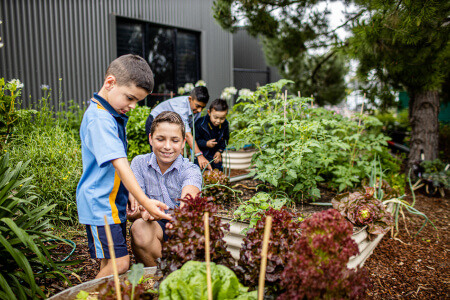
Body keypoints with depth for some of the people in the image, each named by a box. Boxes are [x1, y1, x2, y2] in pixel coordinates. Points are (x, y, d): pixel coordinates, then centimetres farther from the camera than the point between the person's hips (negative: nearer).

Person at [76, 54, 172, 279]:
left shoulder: (114, 115, 11)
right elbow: (119, 163, -30)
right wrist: (144, 201, -36)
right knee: (118, 263, -9)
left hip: (114, 203, 9)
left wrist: (134, 198, 12)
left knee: (111, 262, 15)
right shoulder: (99, 119, -20)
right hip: (100, 206, -9)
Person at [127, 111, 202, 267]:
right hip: (155, 227, 0)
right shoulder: (139, 163, -3)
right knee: (139, 227, -32)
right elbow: (131, 213, -11)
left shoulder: (190, 169, -6)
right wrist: (144, 213, -36)